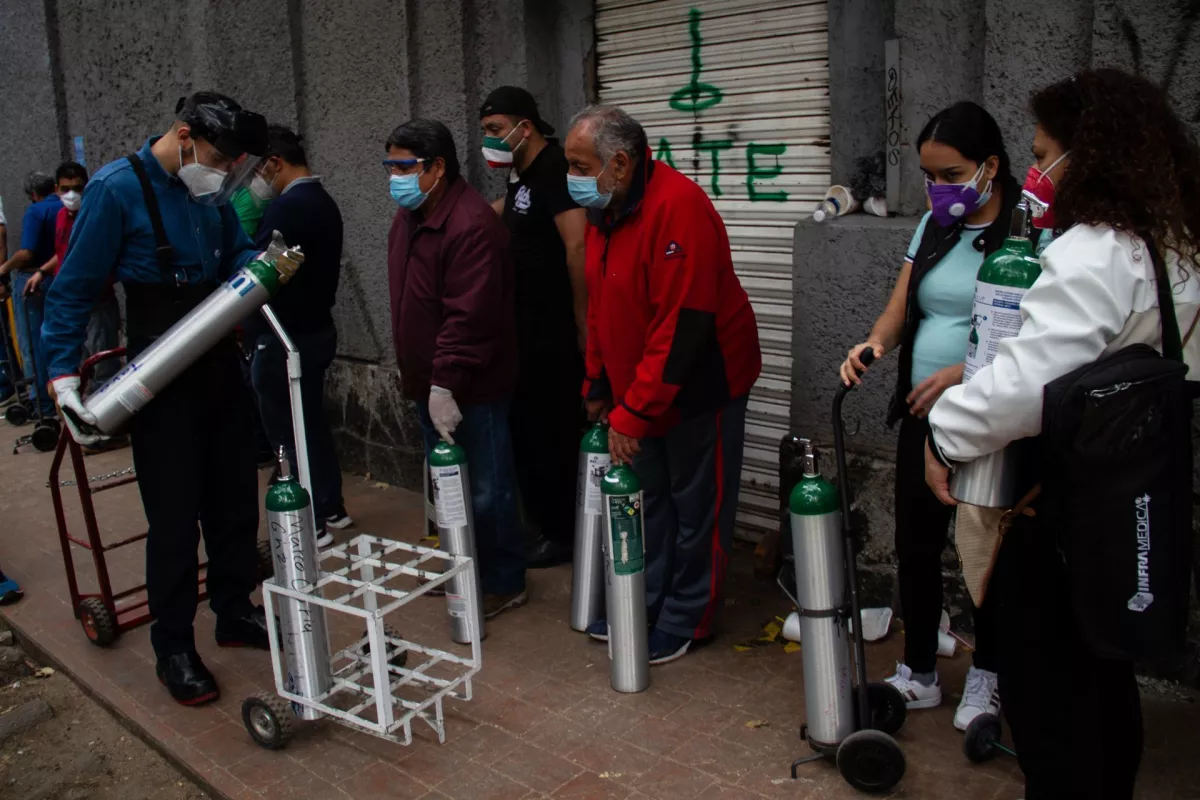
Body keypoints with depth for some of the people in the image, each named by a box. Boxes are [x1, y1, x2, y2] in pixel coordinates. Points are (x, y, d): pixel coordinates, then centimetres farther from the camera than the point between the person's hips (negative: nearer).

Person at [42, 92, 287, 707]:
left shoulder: (210, 189, 4)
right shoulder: (117, 188, -14)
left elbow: (235, 252, 17)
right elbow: (74, 287, -10)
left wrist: (267, 264, -7)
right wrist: (63, 373, -14)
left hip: (219, 369, 6)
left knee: (234, 500, 14)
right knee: (174, 516, -1)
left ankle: (235, 612, 32)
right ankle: (173, 649, 16)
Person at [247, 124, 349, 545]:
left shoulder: (286, 207, -20)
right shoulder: (325, 202, 10)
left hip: (285, 338, -9)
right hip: (317, 329, 9)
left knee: (288, 430, 2)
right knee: (313, 420, 19)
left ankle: (309, 524, 10)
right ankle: (331, 507, 30)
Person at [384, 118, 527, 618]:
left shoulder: (471, 224, -21)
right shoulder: (410, 216, 10)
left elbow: (468, 315, -26)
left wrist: (445, 384, -25)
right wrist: (417, 375, 16)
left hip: (472, 387, -9)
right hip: (428, 382, 9)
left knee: (486, 491, 3)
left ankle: (505, 584, 19)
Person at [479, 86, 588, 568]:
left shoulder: (554, 171, -15)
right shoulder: (523, 176, 14)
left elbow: (577, 247, -24)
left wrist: (582, 325, -23)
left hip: (554, 334, -10)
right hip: (526, 330, 10)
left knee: (553, 433, 0)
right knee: (523, 427, 16)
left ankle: (563, 534, 14)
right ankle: (540, 523, 30)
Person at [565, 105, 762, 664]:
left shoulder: (677, 208, -25)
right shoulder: (603, 211, 4)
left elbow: (681, 326, -29)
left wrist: (634, 412, -25)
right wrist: (598, 386, 12)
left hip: (700, 383, -8)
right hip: (637, 388, 9)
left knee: (697, 508, 6)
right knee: (649, 500, 18)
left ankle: (685, 622, 20)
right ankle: (644, 607, 32)